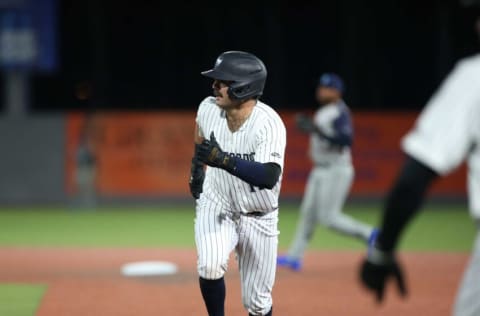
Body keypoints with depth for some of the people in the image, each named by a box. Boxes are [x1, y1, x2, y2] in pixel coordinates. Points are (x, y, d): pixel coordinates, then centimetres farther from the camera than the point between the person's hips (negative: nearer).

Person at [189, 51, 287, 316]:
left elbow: (269, 177, -42)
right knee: (210, 265, -28)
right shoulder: (208, 109, -12)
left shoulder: (268, 123, -27)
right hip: (216, 207, 2)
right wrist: (197, 170, 18)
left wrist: (224, 160, -50)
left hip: (257, 217, -2)